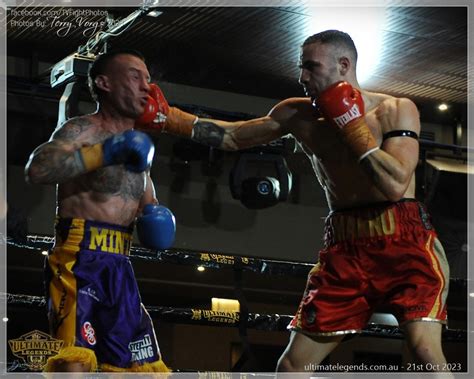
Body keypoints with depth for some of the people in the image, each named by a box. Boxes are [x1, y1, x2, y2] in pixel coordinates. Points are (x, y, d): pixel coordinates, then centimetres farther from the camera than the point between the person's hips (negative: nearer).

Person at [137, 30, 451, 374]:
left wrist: (352, 125, -14)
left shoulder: (396, 110, -7)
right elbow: (231, 136, 13)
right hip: (346, 246, 4)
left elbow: (395, 185, -20)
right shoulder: (298, 115, 5)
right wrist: (169, 118, 4)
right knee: (292, 364, 3)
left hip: (403, 241, -4)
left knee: (426, 351, -22)